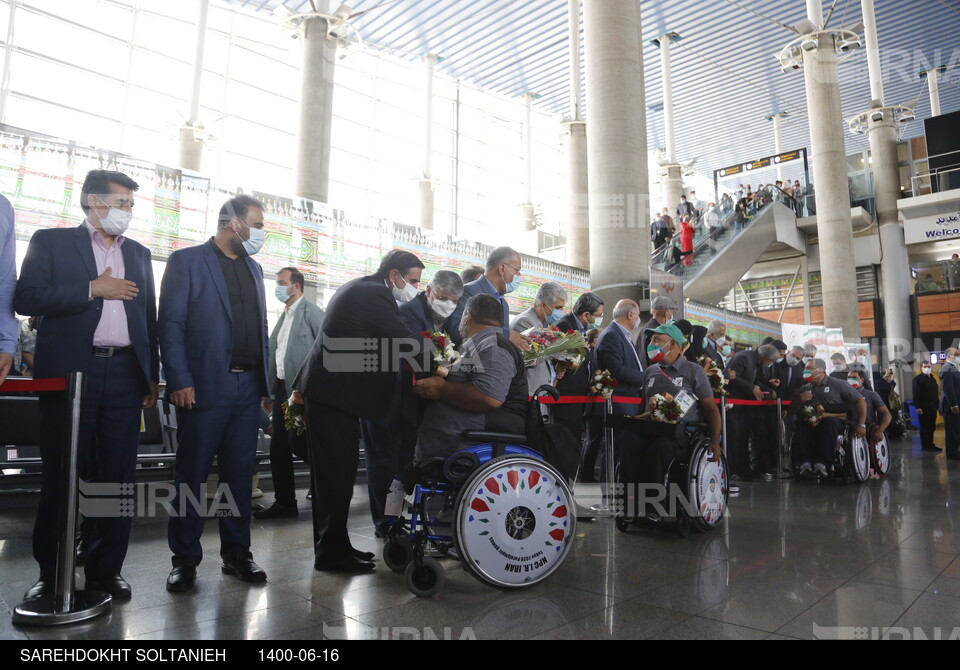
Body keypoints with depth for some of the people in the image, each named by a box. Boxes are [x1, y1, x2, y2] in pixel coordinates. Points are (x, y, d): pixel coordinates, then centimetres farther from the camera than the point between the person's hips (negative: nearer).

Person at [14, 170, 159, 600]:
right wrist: (92, 288, -12)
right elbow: (26, 299, -6)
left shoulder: (138, 254, 17)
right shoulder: (52, 242, 7)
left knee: (117, 476, 4)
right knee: (61, 476, 5)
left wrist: (152, 377, 12)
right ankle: (51, 574, 18)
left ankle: (106, 568, 15)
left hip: (124, 375, 3)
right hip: (70, 371, -3)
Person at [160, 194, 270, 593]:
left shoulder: (253, 268, 17)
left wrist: (265, 380, 9)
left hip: (248, 387, 6)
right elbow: (171, 324, -7)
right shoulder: (187, 261, -1)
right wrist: (180, 381, -14)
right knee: (192, 474, 4)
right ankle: (185, 559, 17)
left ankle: (236, 553, 21)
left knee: (240, 473, 10)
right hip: (205, 386, -5)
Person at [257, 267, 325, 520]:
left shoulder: (310, 312, -6)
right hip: (282, 389, 8)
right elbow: (274, 355, 17)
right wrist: (269, 394, 16)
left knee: (297, 442, -10)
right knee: (278, 447, 9)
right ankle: (284, 503, 18)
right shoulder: (284, 317, 17)